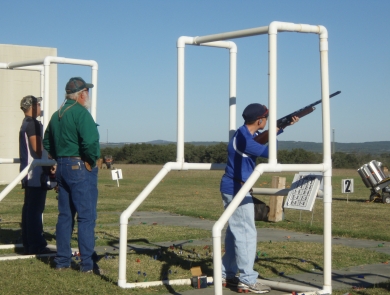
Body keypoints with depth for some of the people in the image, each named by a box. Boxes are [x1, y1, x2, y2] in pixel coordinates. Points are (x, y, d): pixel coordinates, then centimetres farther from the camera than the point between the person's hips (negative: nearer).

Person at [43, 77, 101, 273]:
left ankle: (62, 261, 17)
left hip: (62, 167, 8)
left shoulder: (56, 115, 14)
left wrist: (60, 158, 15)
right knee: (86, 217, -4)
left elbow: (47, 143, 21)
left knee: (65, 215, 13)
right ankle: (88, 264, -3)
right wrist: (92, 161, -10)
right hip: (80, 168, -8)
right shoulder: (81, 113, -13)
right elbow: (90, 142, -25)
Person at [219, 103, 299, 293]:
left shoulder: (246, 134, 9)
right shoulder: (243, 139, -22)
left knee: (235, 232, 14)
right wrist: (275, 131, -3)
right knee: (247, 233, -8)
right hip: (237, 189, -10)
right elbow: (269, 151, -18)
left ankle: (227, 275, 20)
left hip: (234, 189, 10)